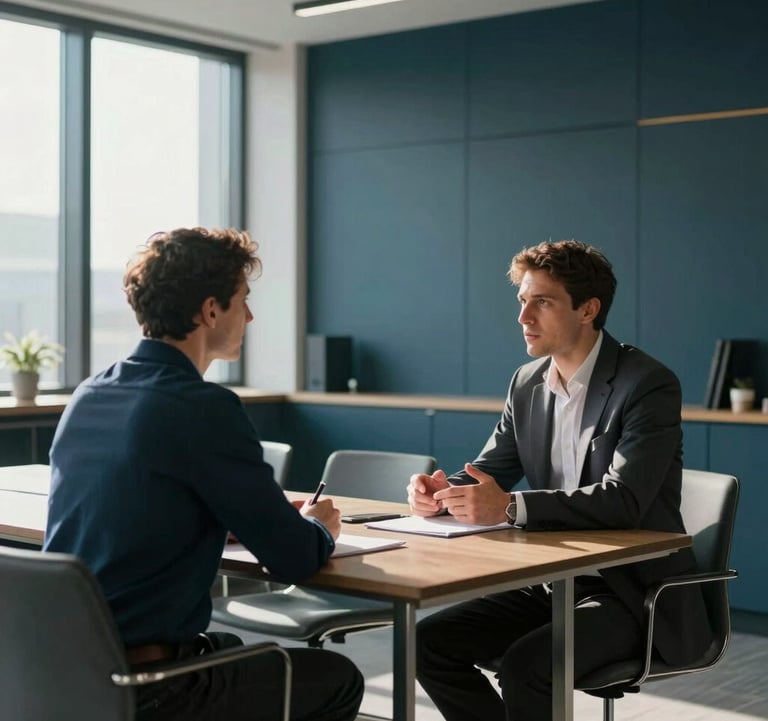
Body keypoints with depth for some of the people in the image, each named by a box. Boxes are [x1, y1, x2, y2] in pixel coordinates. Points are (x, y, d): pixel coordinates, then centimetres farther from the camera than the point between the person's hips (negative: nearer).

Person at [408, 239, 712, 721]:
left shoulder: (649, 385, -16)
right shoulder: (527, 382, 6)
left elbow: (623, 499, -27)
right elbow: (491, 470, 11)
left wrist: (512, 507, -37)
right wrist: (444, 490, -12)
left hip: (633, 589, -7)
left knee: (526, 664, -30)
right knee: (431, 641, -7)